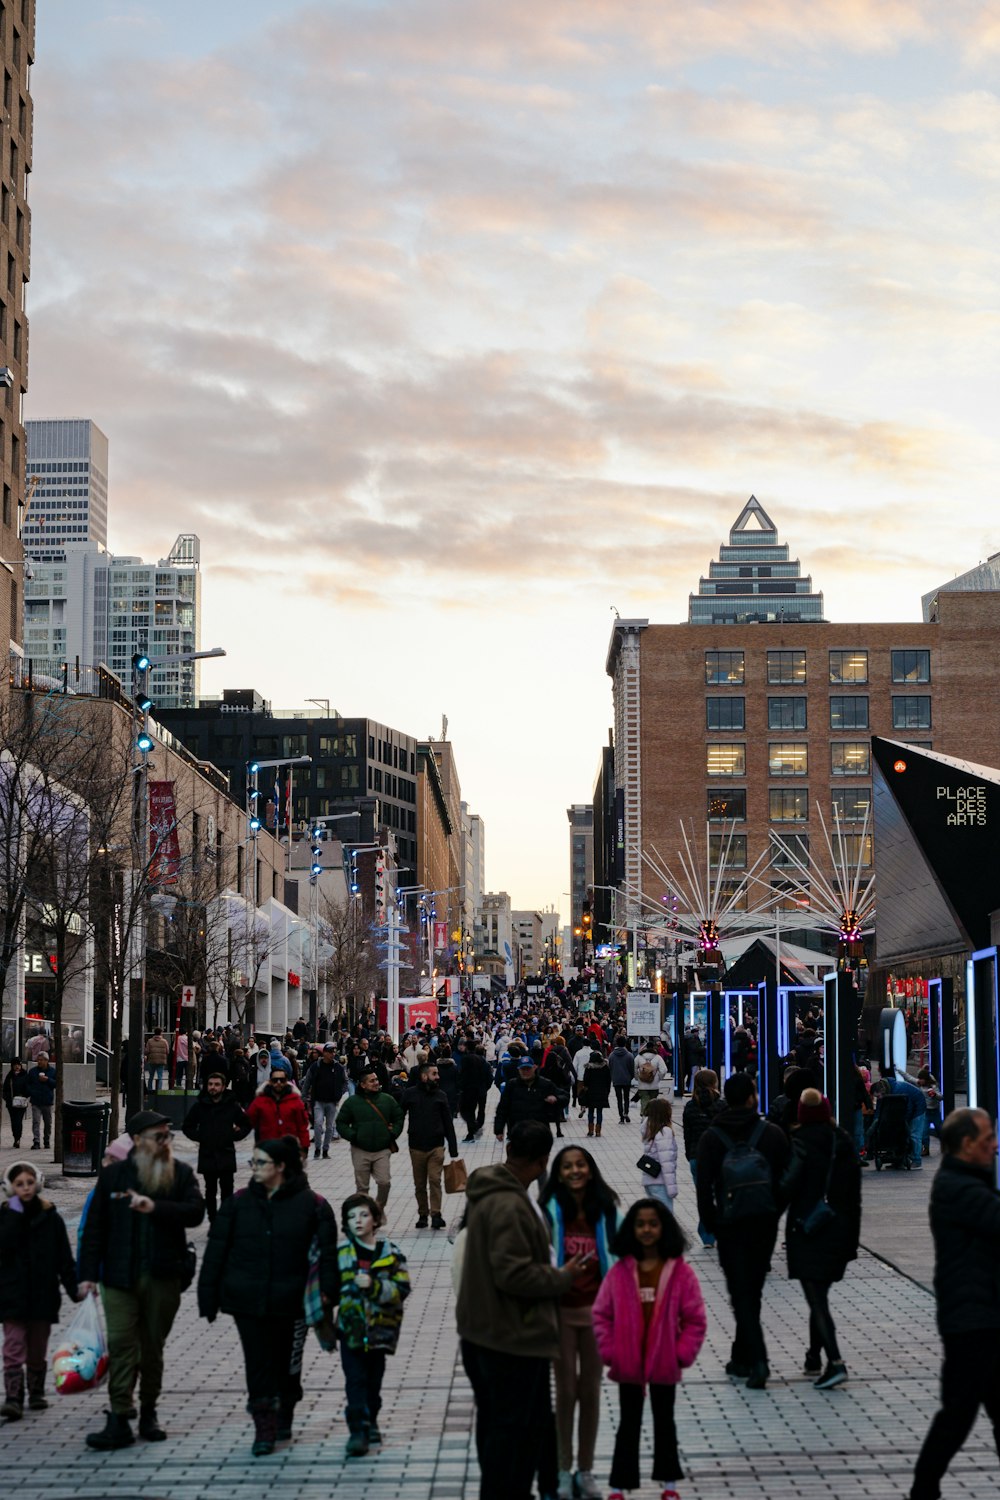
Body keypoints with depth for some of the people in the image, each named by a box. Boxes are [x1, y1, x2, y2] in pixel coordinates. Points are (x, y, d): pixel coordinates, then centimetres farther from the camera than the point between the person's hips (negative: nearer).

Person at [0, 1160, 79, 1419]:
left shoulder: (50, 1217, 2)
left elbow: (64, 1258, 3)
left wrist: (75, 1288, -3)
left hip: (43, 1294, 1)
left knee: (37, 1350, 11)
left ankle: (36, 1393, 24)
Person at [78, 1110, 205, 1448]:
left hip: (163, 1276, 1)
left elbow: (195, 1211, -11)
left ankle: (148, 1413, 21)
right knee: (121, 1345, -7)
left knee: (153, 1347, 9)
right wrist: (88, 1272, -2)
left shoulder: (181, 1173, 5)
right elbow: (95, 1226, 3)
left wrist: (155, 1207, -24)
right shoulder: (113, 1175, 5)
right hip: (120, 1276, -1)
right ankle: (119, 1422, -7)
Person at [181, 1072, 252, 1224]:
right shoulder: (199, 1106, -1)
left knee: (227, 1191, -1)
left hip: (227, 1156, -1)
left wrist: (234, 1136, -1)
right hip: (207, 1155, 1)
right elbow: (187, 1126, 11)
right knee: (210, 1191, 8)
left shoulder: (232, 1106, -2)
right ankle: (213, 1221, 14)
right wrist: (199, 1137, -1)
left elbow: (247, 1124, 10)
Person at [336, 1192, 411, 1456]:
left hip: (379, 1328, 0)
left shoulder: (391, 1253, -2)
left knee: (374, 1379, 13)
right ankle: (358, 1431, -7)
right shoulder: (341, 1254, 2)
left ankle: (370, 1424, 30)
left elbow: (402, 1289, -9)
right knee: (356, 1380, -7)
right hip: (351, 1327, 0)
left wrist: (374, 1286, -23)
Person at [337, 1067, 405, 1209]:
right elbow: (341, 1122, 4)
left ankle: (379, 1209, 15)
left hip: (382, 1150, 1)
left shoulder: (388, 1100, 5)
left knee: (384, 1182, -9)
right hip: (360, 1151, -1)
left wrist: (393, 1133, 1)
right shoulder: (352, 1101, 0)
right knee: (362, 1186, 6)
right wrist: (352, 1136, -8)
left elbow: (399, 1118, 14)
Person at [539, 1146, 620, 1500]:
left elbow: (617, 1255, 3)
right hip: (561, 1310, -2)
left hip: (596, 1309, 2)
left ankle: (586, 1470, 23)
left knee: (590, 1391, 11)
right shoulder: (550, 1211, -11)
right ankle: (564, 1470, 22)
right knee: (566, 1391, 7)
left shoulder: (605, 1210, -3)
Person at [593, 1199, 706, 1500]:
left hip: (664, 1365, 0)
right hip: (628, 1365, 0)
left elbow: (695, 1319, -6)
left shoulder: (681, 1273, -10)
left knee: (664, 1422, 17)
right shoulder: (620, 1272, -7)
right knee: (628, 1425, 12)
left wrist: (682, 1354, -11)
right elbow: (601, 1315, -3)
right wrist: (610, 1351, -9)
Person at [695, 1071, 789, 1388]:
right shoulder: (771, 1133, -1)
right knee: (752, 1292, 15)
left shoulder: (711, 1137, -3)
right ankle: (742, 1358, 23)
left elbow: (704, 1186, -5)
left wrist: (711, 1224, 4)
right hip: (765, 1225, 2)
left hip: (730, 1227, -2)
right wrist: (774, 1213, 11)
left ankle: (757, 1360, -13)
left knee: (741, 1294, 1)